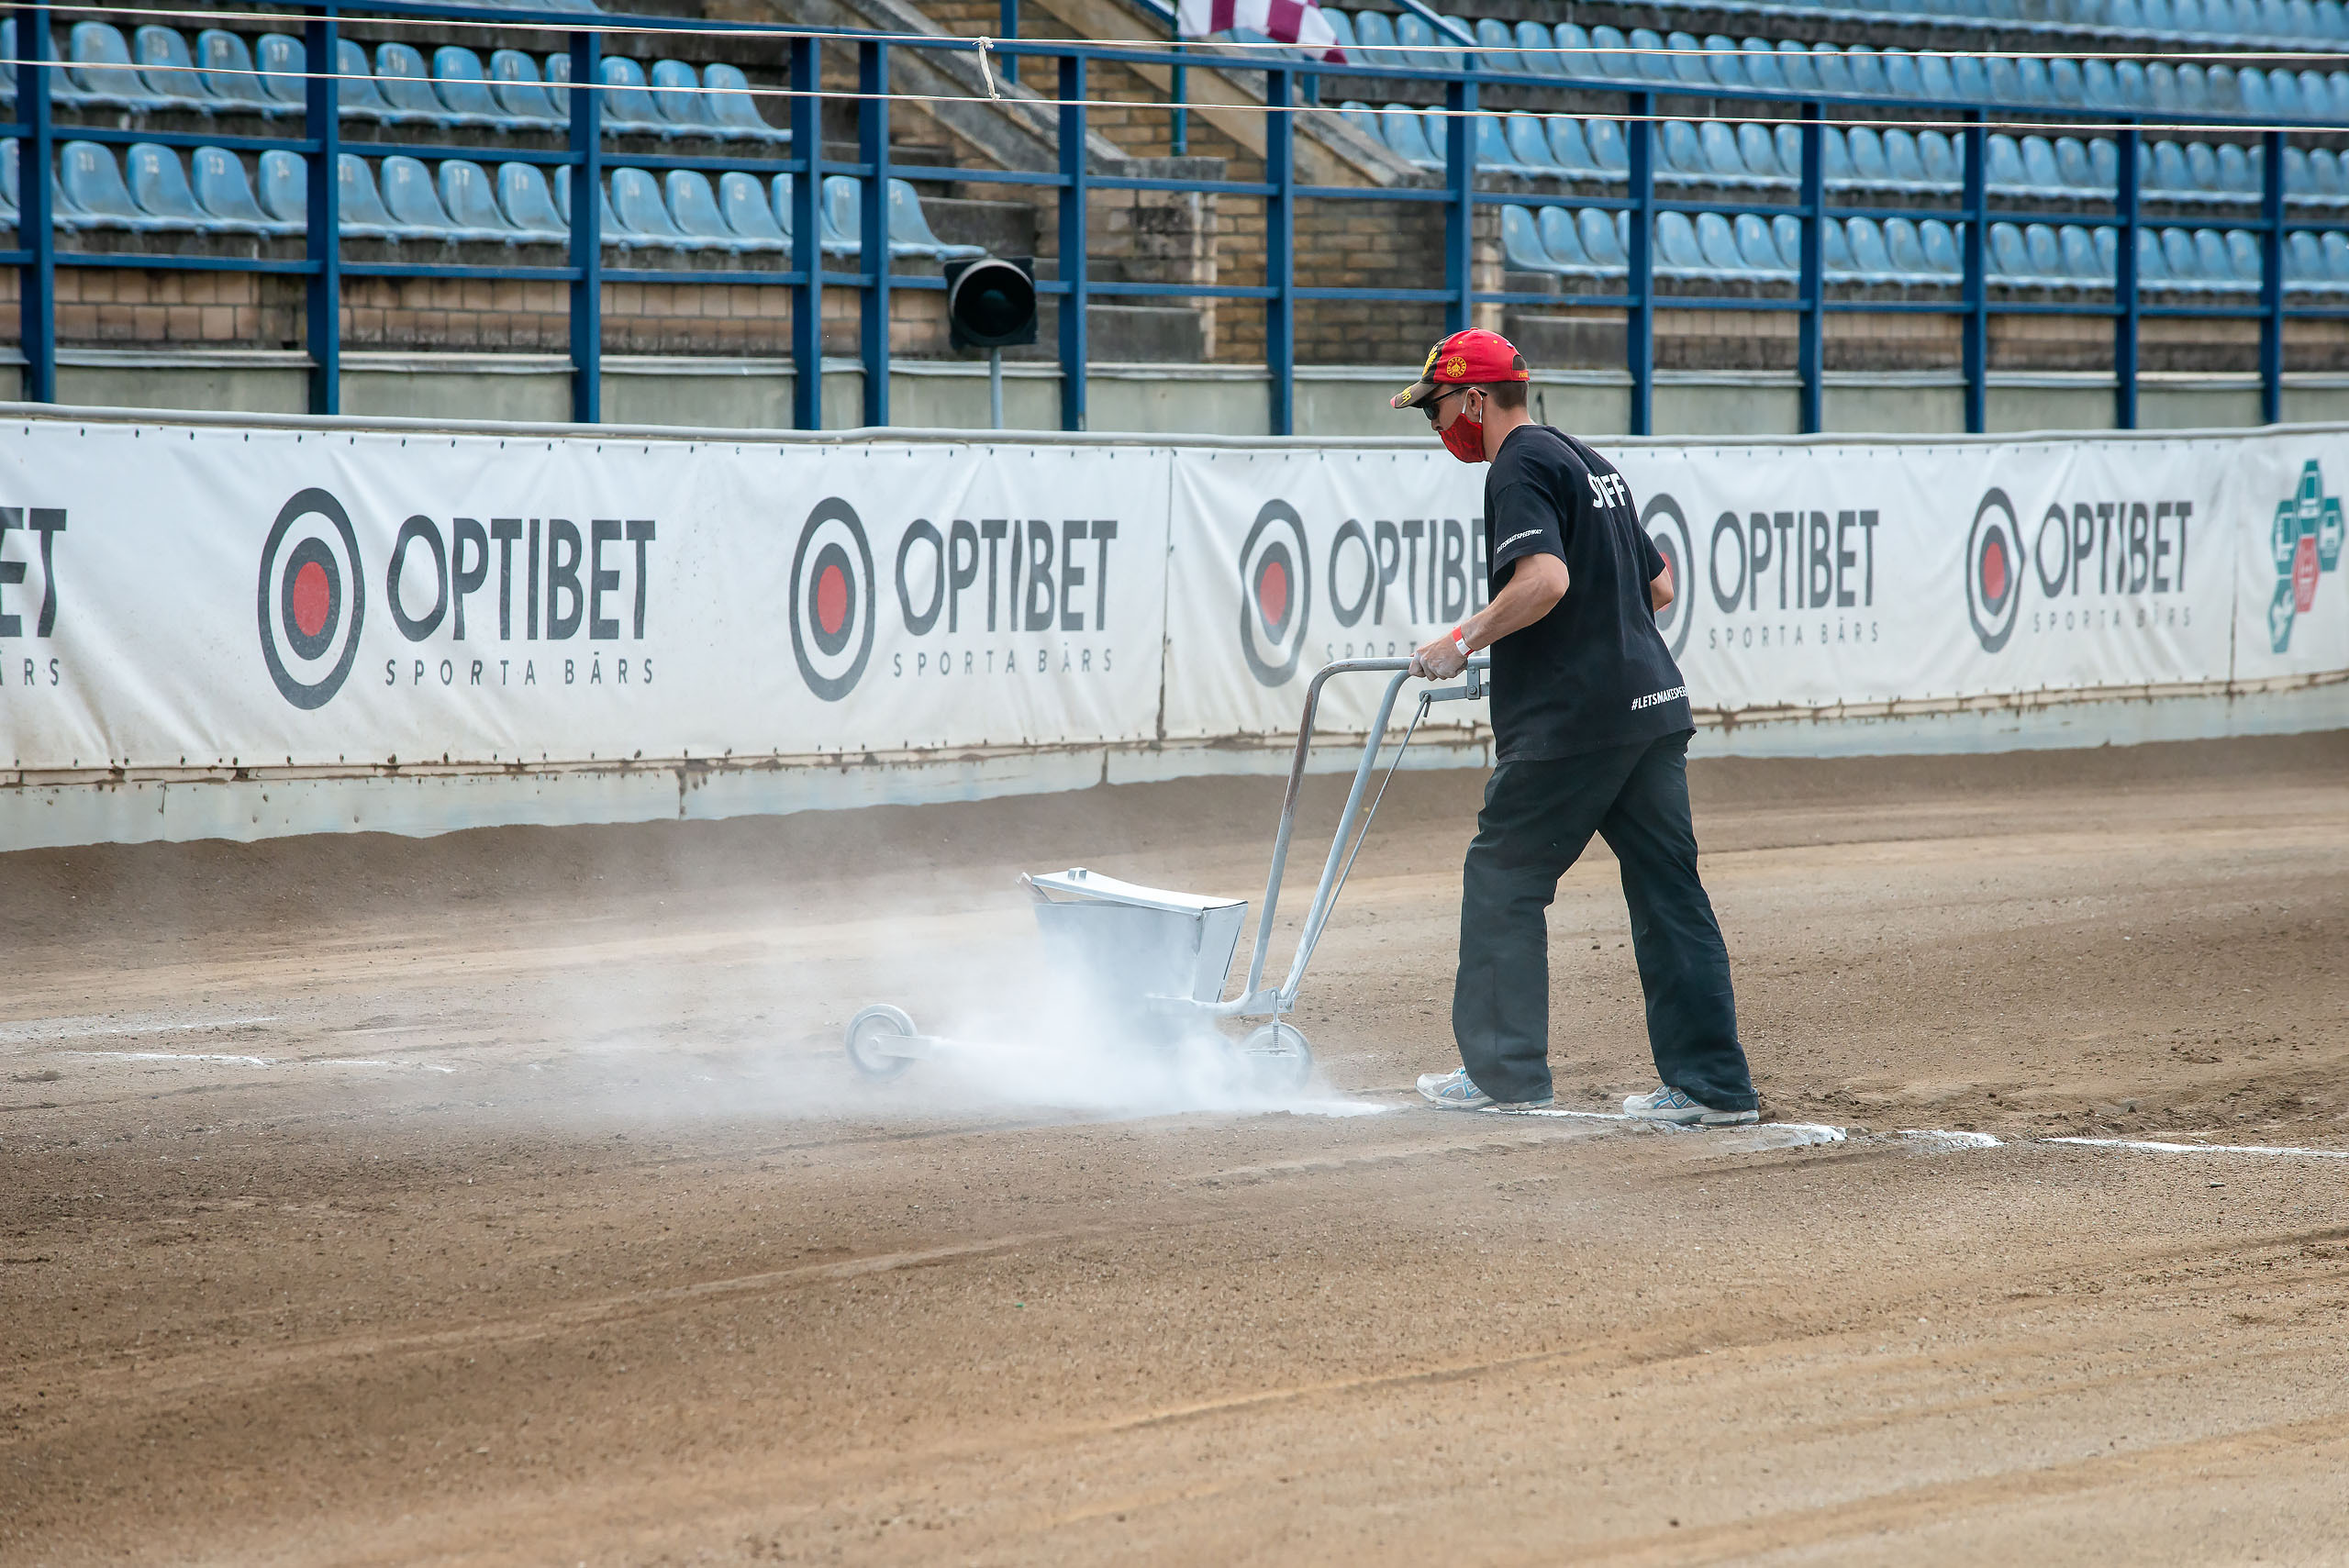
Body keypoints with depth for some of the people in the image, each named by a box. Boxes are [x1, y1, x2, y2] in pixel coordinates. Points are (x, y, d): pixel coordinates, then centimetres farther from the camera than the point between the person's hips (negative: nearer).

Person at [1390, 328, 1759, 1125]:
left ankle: (1504, 1071, 6)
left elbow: (1544, 579, -25)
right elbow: (1659, 586, 24)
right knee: (1667, 889, 7)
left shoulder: (1520, 469, -8)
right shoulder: (1589, 462, 20)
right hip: (1654, 705, 9)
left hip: (1572, 718, -9)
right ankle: (1712, 1083, 5)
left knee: (1503, 879, 4)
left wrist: (1464, 641, -17)